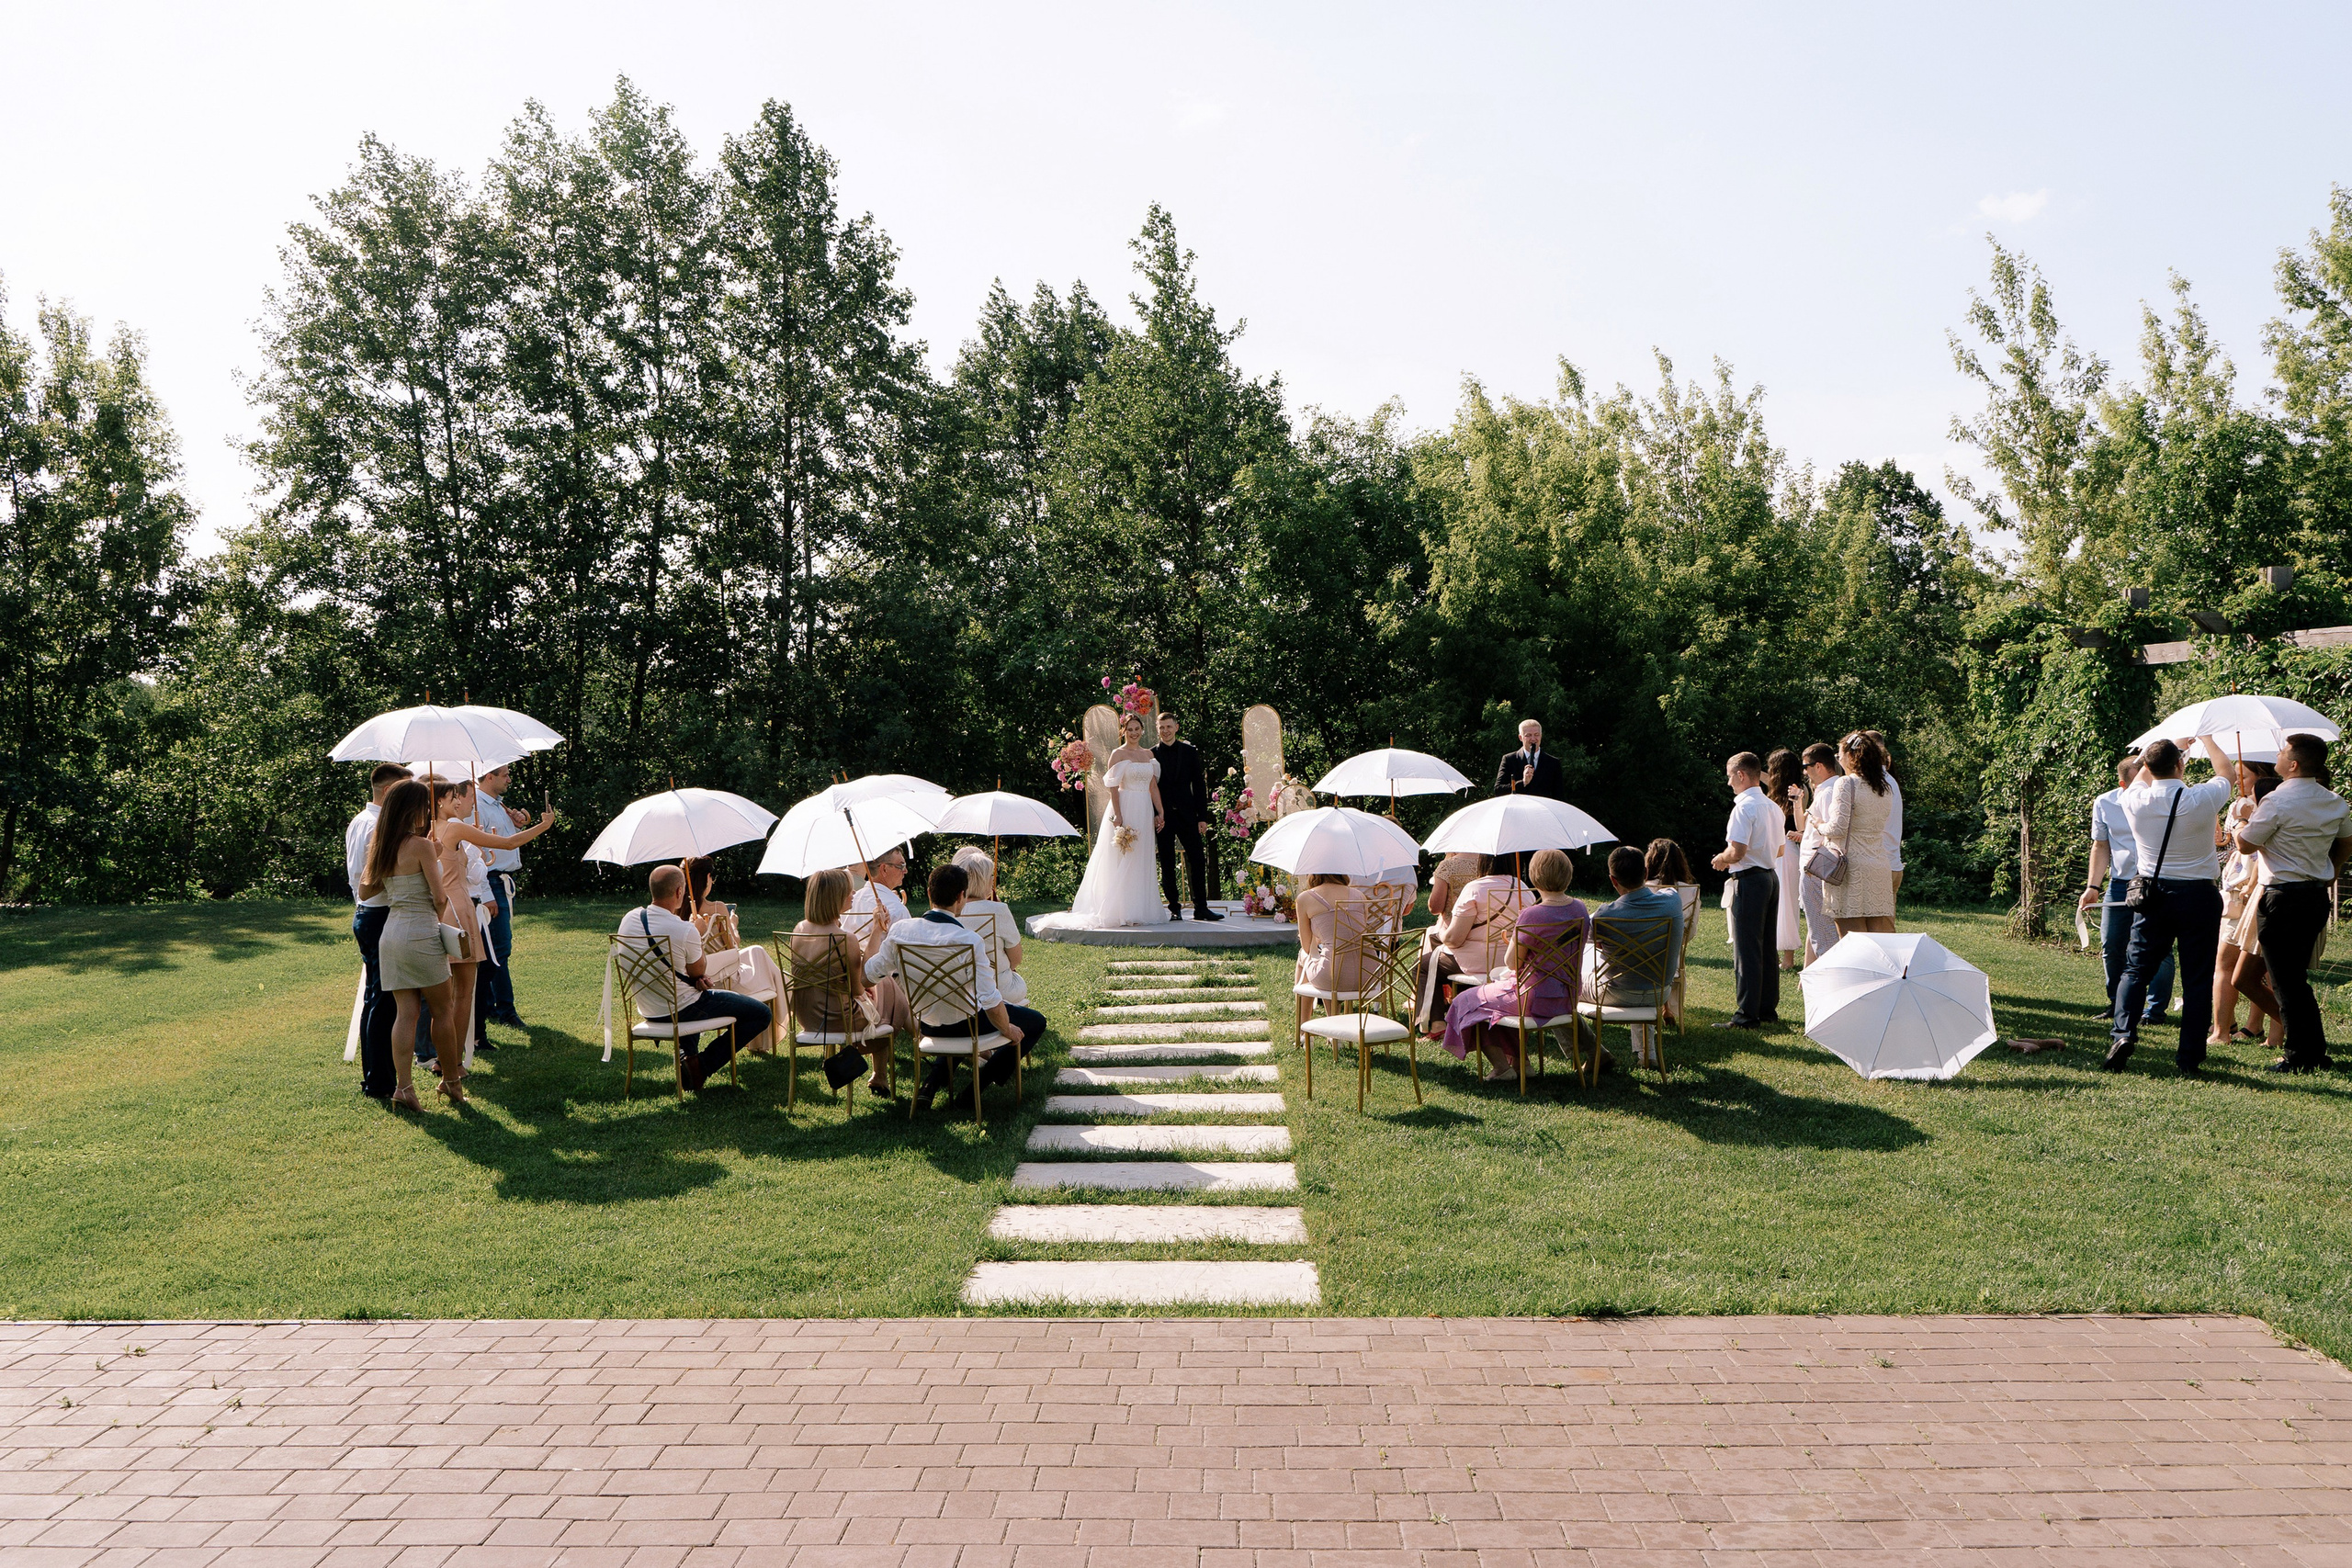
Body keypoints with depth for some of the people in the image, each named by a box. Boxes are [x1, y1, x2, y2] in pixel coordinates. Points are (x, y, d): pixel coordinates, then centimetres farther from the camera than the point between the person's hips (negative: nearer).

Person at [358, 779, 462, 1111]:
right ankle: (451, 1080, 17)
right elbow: (439, 898, -13)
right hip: (421, 933, -6)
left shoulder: (381, 847, 8)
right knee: (443, 1009, 8)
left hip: (390, 933, 6)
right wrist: (440, 920, 8)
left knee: (405, 1012, 6)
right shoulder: (421, 846, -13)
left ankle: (403, 1085, -2)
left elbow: (365, 890, 17)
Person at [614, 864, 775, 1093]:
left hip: (648, 1011, 8)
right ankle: (702, 1066, 1)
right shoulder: (685, 930, -26)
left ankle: (687, 1055, 27)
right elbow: (699, 971, -8)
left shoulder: (628, 920, -5)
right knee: (762, 1013, 0)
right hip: (681, 1011, -8)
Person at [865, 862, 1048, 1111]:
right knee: (1036, 1022, 14)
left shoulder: (900, 930, -13)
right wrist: (1007, 1031, -7)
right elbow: (991, 1001, -26)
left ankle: (934, 1080, 23)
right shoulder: (969, 940, -28)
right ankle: (979, 1086, 11)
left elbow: (871, 971, 3)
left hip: (924, 1023, 6)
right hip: (963, 1024, -6)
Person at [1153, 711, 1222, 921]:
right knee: (1167, 865, 2)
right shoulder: (1151, 755, 4)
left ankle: (1201, 908, 6)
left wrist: (1202, 817, 0)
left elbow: (1199, 785, 7)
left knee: (1197, 862, 0)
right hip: (1163, 817, -1)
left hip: (1187, 815, 1)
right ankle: (1174, 908, 9)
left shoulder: (1189, 752, 8)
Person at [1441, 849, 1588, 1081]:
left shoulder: (1531, 915, -25)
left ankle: (1501, 1066, 13)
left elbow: (1511, 963, -16)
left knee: (1468, 1001, 13)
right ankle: (1519, 1061, 32)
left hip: (1535, 999, -8)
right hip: (1568, 999, 8)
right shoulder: (1579, 909, -1)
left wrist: (1515, 936, 1)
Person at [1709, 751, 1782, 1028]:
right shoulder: (1773, 807, 11)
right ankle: (1768, 1008, 20)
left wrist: (1721, 859, -2)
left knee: (1746, 950, -6)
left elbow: (1737, 852, -23)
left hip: (1749, 881, -9)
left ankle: (1747, 1014, -4)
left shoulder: (1744, 807, -16)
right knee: (1767, 948, 14)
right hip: (1771, 877, 9)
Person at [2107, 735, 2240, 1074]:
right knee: (2197, 978, 5)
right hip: (2199, 896, -1)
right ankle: (2190, 1056, 7)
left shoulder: (2134, 801, -7)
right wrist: (2207, 739, 25)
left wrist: (2152, 755, 32)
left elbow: (2142, 777, 20)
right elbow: (2228, 773, 11)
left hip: (2152, 895, 1)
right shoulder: (2201, 799, -12)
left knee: (2136, 968, 8)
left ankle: (2123, 1031, -11)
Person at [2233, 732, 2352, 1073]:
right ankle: (2315, 1052, 20)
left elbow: (2245, 843, -11)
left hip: (2284, 897, -8)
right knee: (2297, 977, 17)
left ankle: (2301, 1056, 3)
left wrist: (2243, 820, 8)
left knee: (2286, 981, 0)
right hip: (2317, 896, 8)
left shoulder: (2278, 801, -17)